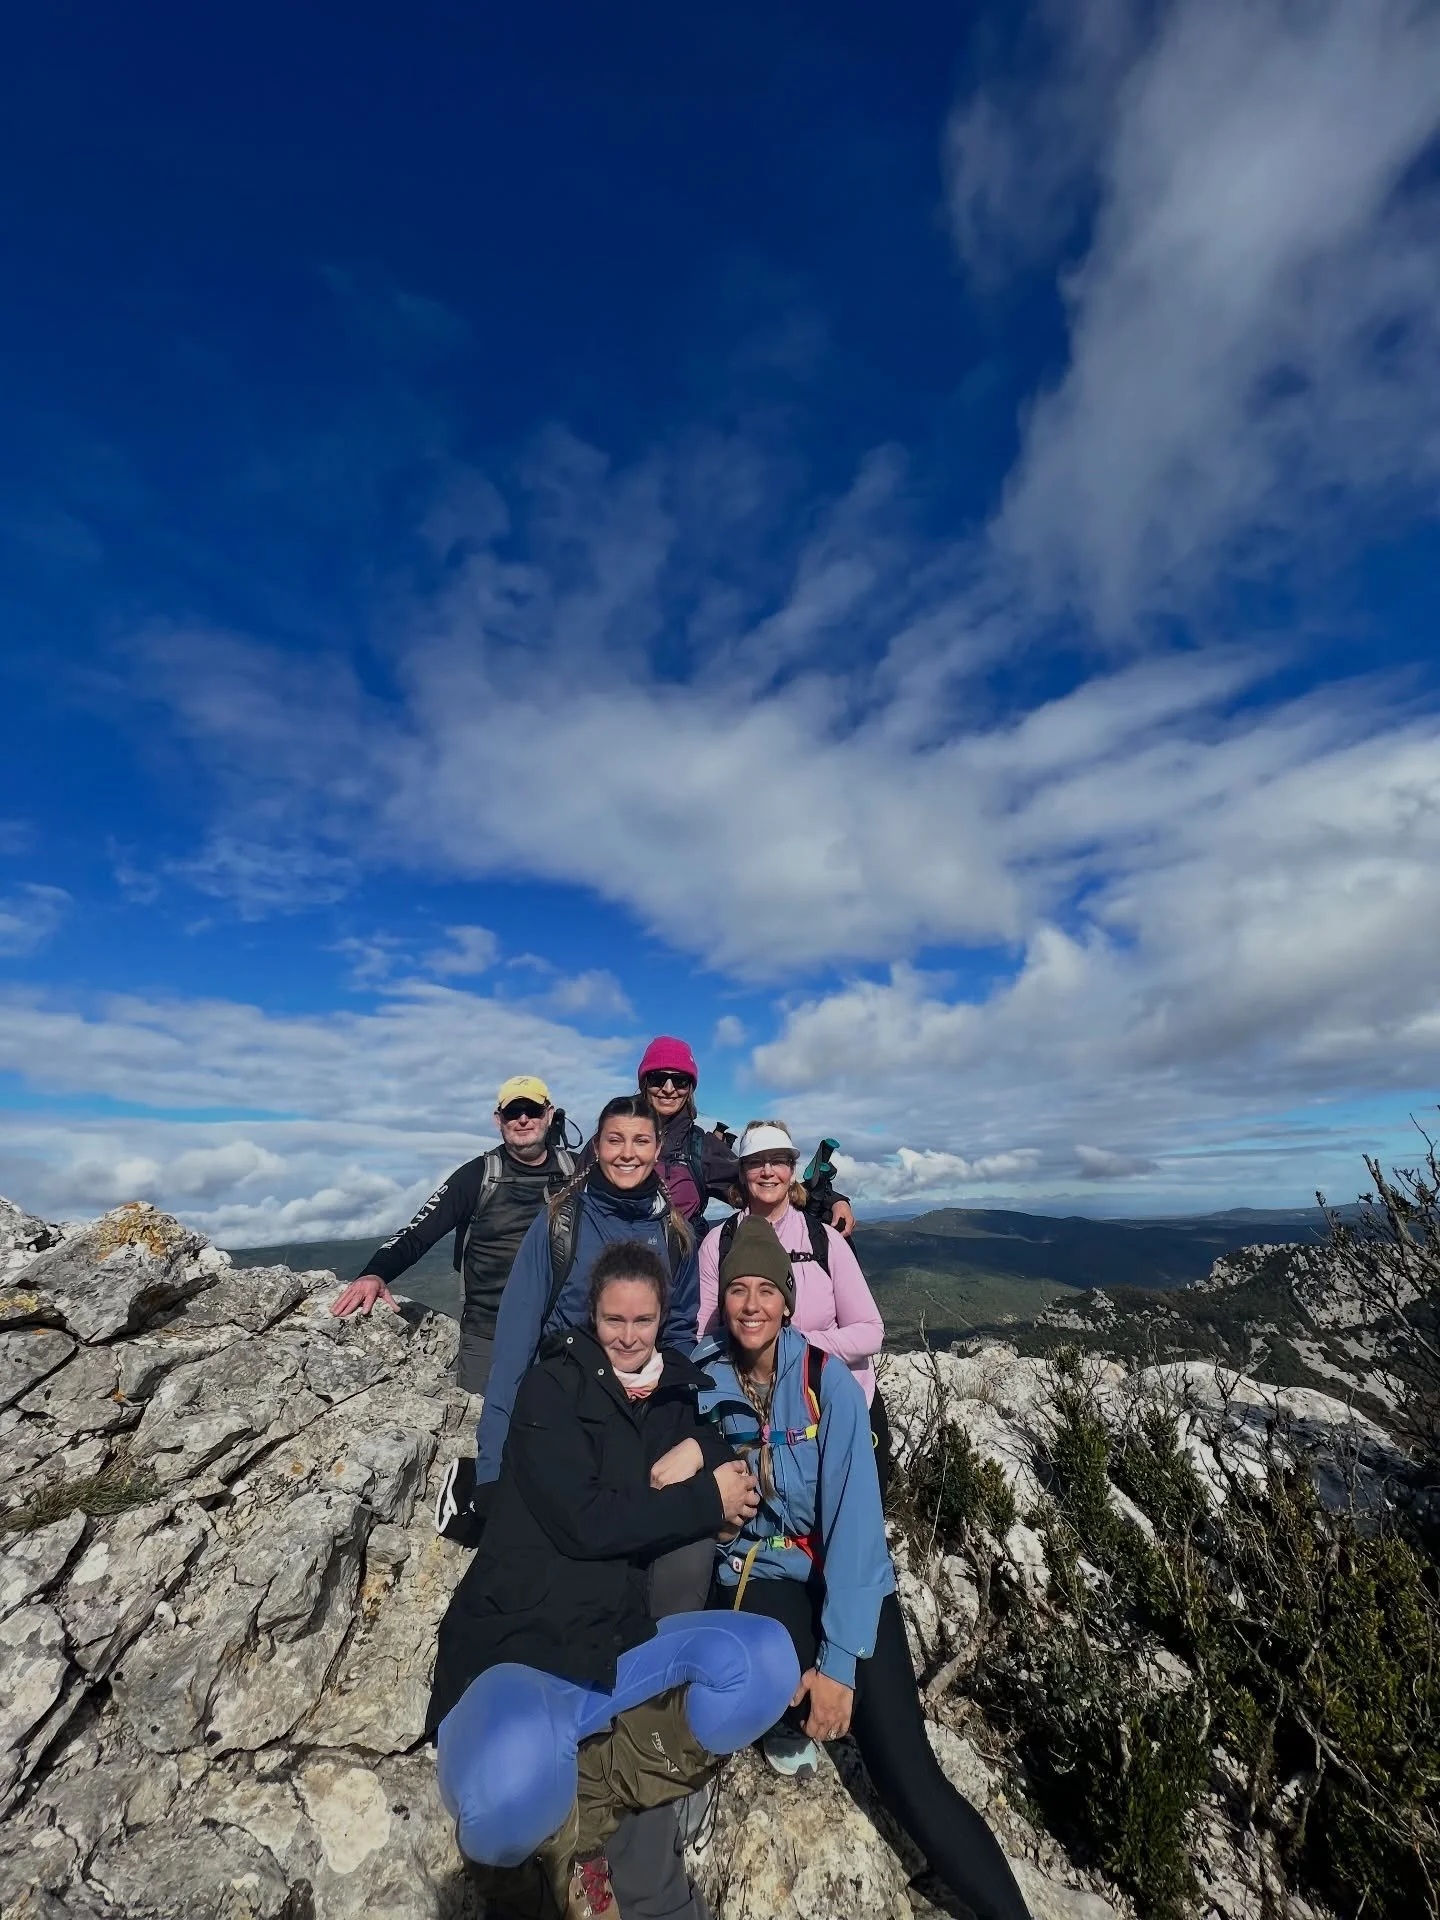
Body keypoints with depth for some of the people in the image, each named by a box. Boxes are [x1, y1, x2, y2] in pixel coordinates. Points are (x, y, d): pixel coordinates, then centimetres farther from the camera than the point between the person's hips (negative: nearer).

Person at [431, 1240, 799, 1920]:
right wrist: (706, 1499, -12)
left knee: (765, 1658, -19)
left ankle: (581, 1811, -9)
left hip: (616, 1645, 5)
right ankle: (545, 1819, -1)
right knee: (510, 1799, -35)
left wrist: (696, 1452, -11)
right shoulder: (552, 1386, -8)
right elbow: (585, 1521, -17)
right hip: (517, 1649, -4)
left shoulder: (676, 1394, 8)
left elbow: (739, 1475, 10)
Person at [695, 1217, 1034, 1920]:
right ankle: (786, 1719, 5)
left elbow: (854, 1518, -17)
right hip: (757, 1571, 1)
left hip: (846, 1578, -1)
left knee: (909, 1777, -10)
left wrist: (839, 1658, -20)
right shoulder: (703, 1382, -11)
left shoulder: (829, 1382, -17)